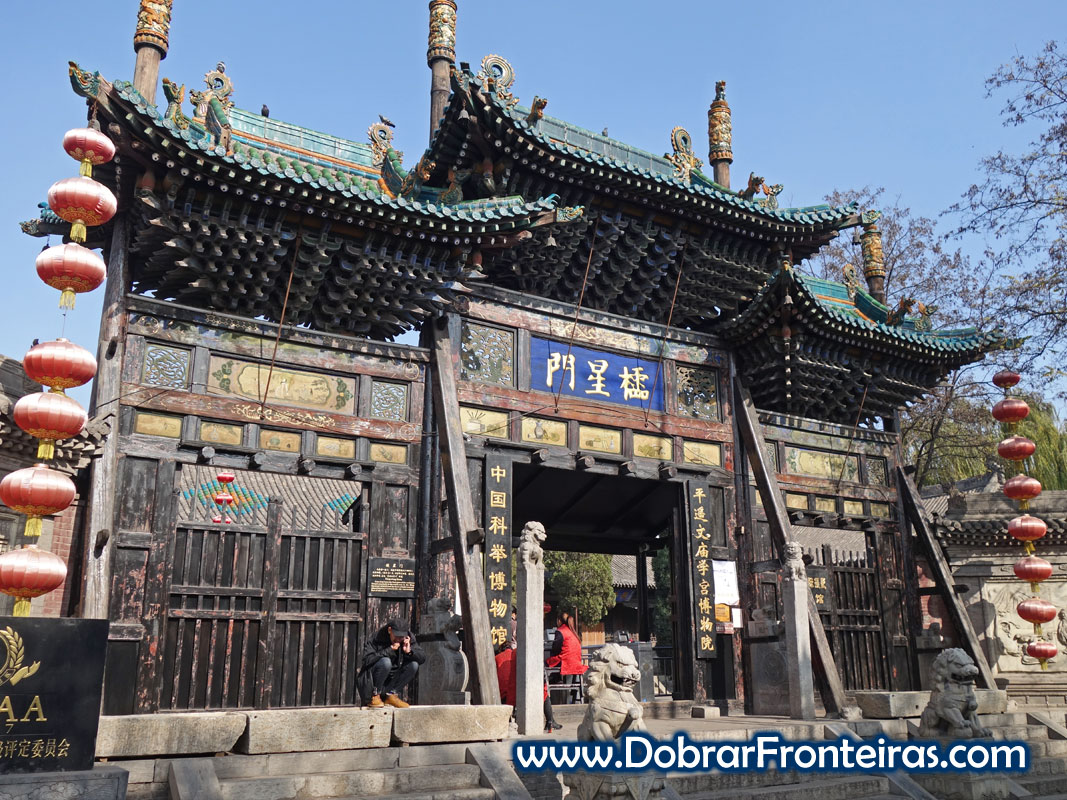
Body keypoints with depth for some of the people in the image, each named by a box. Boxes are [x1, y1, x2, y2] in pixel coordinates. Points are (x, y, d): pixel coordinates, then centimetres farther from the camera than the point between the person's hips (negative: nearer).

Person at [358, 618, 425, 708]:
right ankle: (374, 696, -15)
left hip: (392, 679, 5)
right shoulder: (377, 639, -16)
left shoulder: (408, 639, -3)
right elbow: (367, 659, -29)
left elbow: (422, 658, -7)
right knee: (386, 661, -33)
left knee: (414, 665, -15)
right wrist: (390, 650, -29)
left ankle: (390, 695, -8)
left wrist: (409, 651, -26)